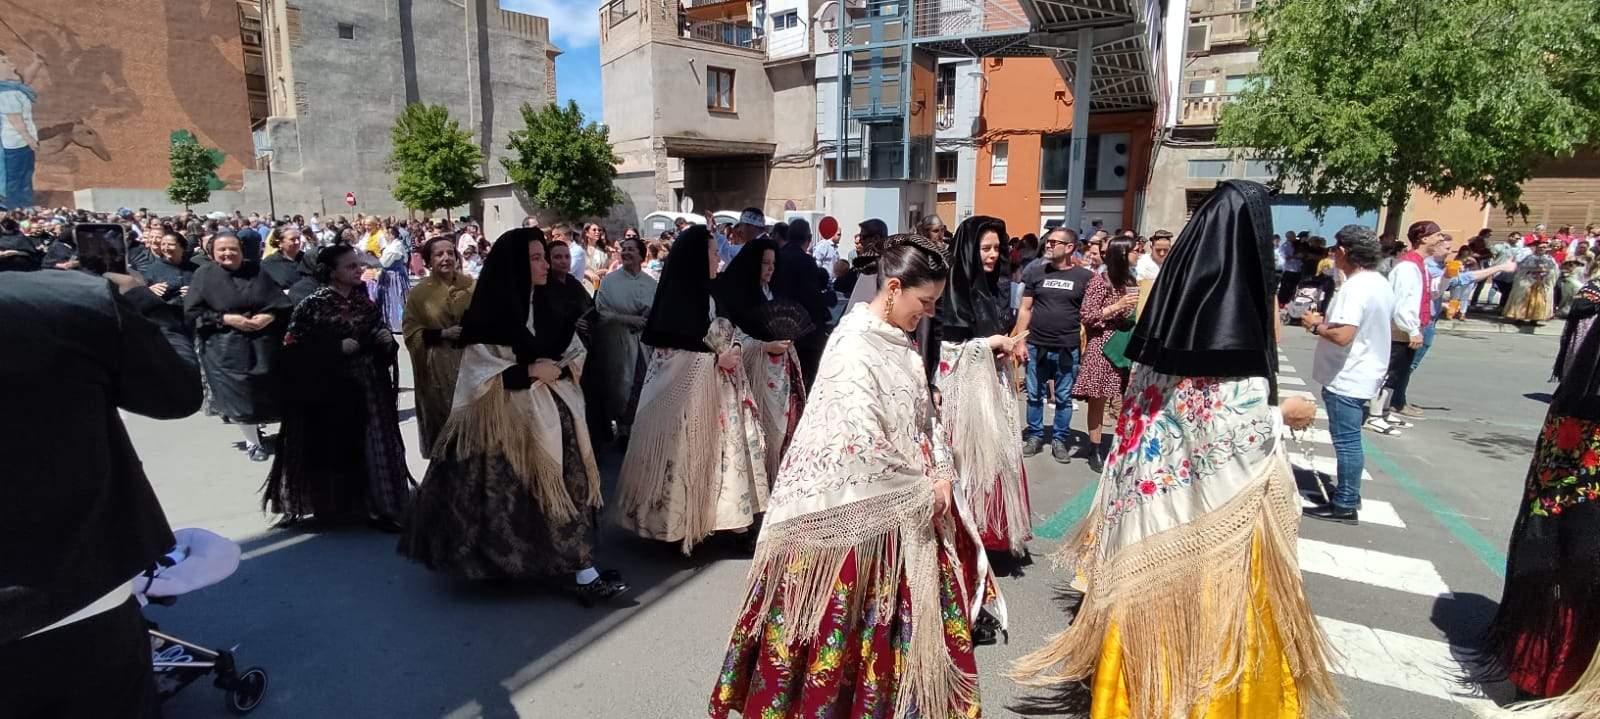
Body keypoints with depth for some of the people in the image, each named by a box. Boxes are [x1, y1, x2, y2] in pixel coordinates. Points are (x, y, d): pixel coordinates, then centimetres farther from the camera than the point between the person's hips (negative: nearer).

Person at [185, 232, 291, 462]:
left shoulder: (256, 271, 5)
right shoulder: (205, 275, -1)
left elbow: (281, 303, 5)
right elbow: (192, 312, -6)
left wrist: (269, 316, -13)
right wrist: (225, 318, -15)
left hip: (262, 343, 2)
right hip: (225, 346, -2)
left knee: (264, 390, 8)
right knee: (239, 392, -2)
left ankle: (255, 426, 35)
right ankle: (252, 442, 12)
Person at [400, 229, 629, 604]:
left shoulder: (550, 308, 8)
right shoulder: (489, 314, -9)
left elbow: (577, 354, 12)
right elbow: (478, 371, -11)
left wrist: (558, 371, -9)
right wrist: (529, 371, -17)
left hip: (551, 414, 5)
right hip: (504, 418, -5)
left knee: (566, 488, 3)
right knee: (505, 495, 1)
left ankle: (583, 573, 10)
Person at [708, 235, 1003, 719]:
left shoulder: (898, 341, 8)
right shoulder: (854, 345, -19)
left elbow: (922, 416, 13)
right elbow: (863, 443, -24)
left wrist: (941, 476, -1)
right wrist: (924, 491, -14)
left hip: (906, 508, 8)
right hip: (863, 513, -8)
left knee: (904, 620, 16)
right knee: (850, 624, 6)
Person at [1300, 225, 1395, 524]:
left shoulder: (1355, 287, -21)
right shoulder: (1382, 284, 10)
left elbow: (1343, 335, -30)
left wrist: (1316, 325, -13)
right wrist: (1328, 320, 14)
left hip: (1347, 379, -10)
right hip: (1366, 375, 10)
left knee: (1346, 440, -2)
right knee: (1350, 439, 19)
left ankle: (1345, 506, 7)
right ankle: (1349, 494, 29)